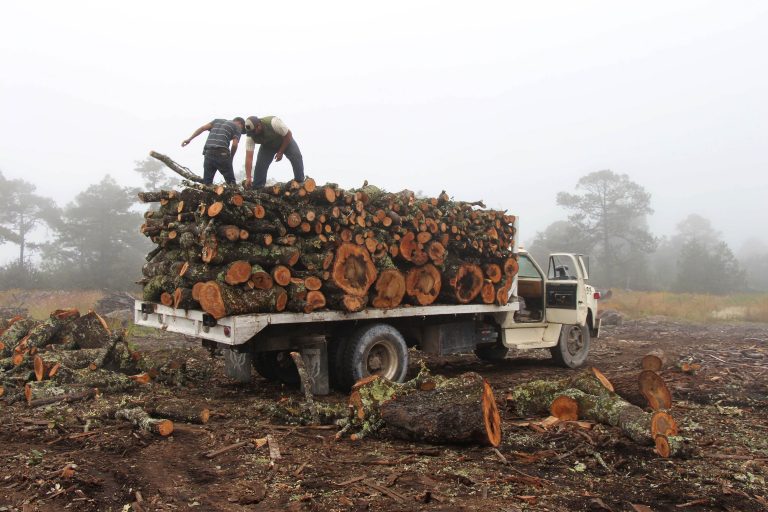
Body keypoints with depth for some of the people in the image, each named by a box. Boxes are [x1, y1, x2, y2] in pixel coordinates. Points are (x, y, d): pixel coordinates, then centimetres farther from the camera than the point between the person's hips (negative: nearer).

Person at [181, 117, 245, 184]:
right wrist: (231, 158, 13)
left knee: (206, 182, 8)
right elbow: (234, 145, 0)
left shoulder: (217, 121, 27)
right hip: (222, 153, -4)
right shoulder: (237, 127, 12)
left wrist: (189, 139, 11)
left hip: (208, 153, 4)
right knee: (231, 182, 5)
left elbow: (202, 128, 14)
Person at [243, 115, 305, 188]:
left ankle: (300, 183, -14)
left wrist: (280, 152, -23)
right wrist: (248, 177, -37)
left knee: (296, 157, -24)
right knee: (260, 163, -16)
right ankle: (256, 188, -3)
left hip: (285, 140, -2)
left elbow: (288, 134, -27)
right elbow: (249, 157, -30)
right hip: (267, 146, 3)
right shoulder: (250, 136, -29)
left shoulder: (273, 122, -41)